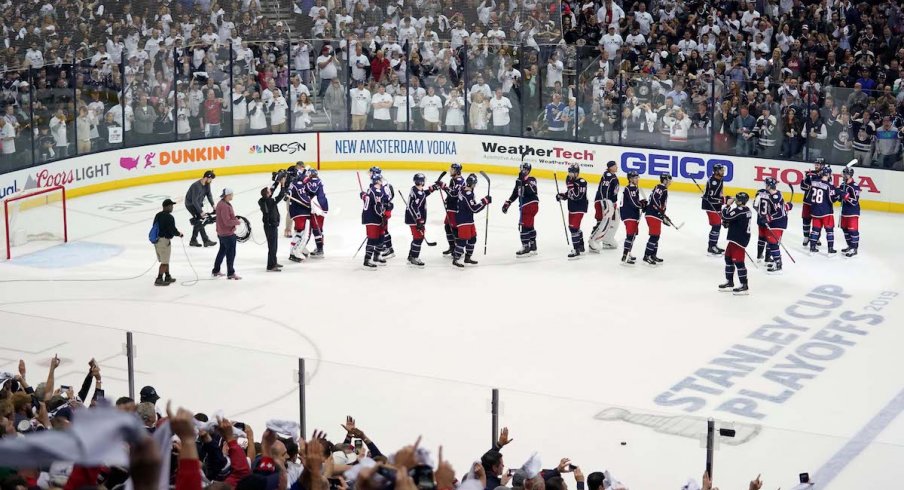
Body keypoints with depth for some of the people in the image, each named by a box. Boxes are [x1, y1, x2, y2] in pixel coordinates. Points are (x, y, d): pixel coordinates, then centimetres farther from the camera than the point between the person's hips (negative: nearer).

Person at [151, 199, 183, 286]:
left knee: (165, 260, 20)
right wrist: (179, 234, 1)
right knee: (164, 262, -2)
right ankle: (159, 279, -5)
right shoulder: (169, 217, -18)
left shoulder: (158, 215, 7)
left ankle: (167, 277, 30)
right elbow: (172, 230, -19)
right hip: (164, 240, -8)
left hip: (157, 239, 9)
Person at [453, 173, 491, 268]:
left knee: (472, 238, 17)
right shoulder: (468, 194, -24)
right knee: (463, 239, -9)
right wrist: (484, 201, -22)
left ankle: (468, 257, 28)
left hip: (469, 219, 10)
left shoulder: (464, 189, 6)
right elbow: (474, 209, -26)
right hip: (463, 220, -10)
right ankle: (456, 259, -4)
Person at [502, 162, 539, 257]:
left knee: (523, 226, -9)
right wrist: (507, 203, 18)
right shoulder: (519, 180, 15)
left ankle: (526, 248, -5)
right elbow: (515, 194, 22)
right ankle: (533, 247, 24)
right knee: (529, 226, 15)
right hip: (524, 206, 9)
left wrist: (525, 182, -34)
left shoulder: (531, 180, -9)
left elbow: (532, 191, -27)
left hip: (530, 205, -9)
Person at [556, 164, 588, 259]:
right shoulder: (571, 181, 6)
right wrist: (562, 196, 1)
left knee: (574, 227, -15)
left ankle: (576, 250, -11)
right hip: (572, 207, 10)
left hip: (579, 208, -10)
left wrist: (570, 185, -30)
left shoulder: (582, 182, -20)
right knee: (575, 227, 20)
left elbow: (576, 196, -28)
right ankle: (581, 246, 37)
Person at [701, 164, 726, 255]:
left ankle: (714, 245, 26)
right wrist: (725, 200, -31)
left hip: (717, 206, 10)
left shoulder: (720, 179, 6)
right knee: (716, 226, -10)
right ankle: (711, 248, -4)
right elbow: (711, 198, -28)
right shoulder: (712, 181, -25)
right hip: (710, 206, -10)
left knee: (718, 225, 14)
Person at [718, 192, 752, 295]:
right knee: (728, 258, 19)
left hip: (738, 240, -11)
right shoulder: (746, 210, 8)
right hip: (736, 238, 11)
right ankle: (729, 282, 27)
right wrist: (728, 223, 3)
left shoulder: (739, 210, -22)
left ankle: (744, 286, -3)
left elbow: (725, 216, -24)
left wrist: (728, 205, -11)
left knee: (738, 261, -7)